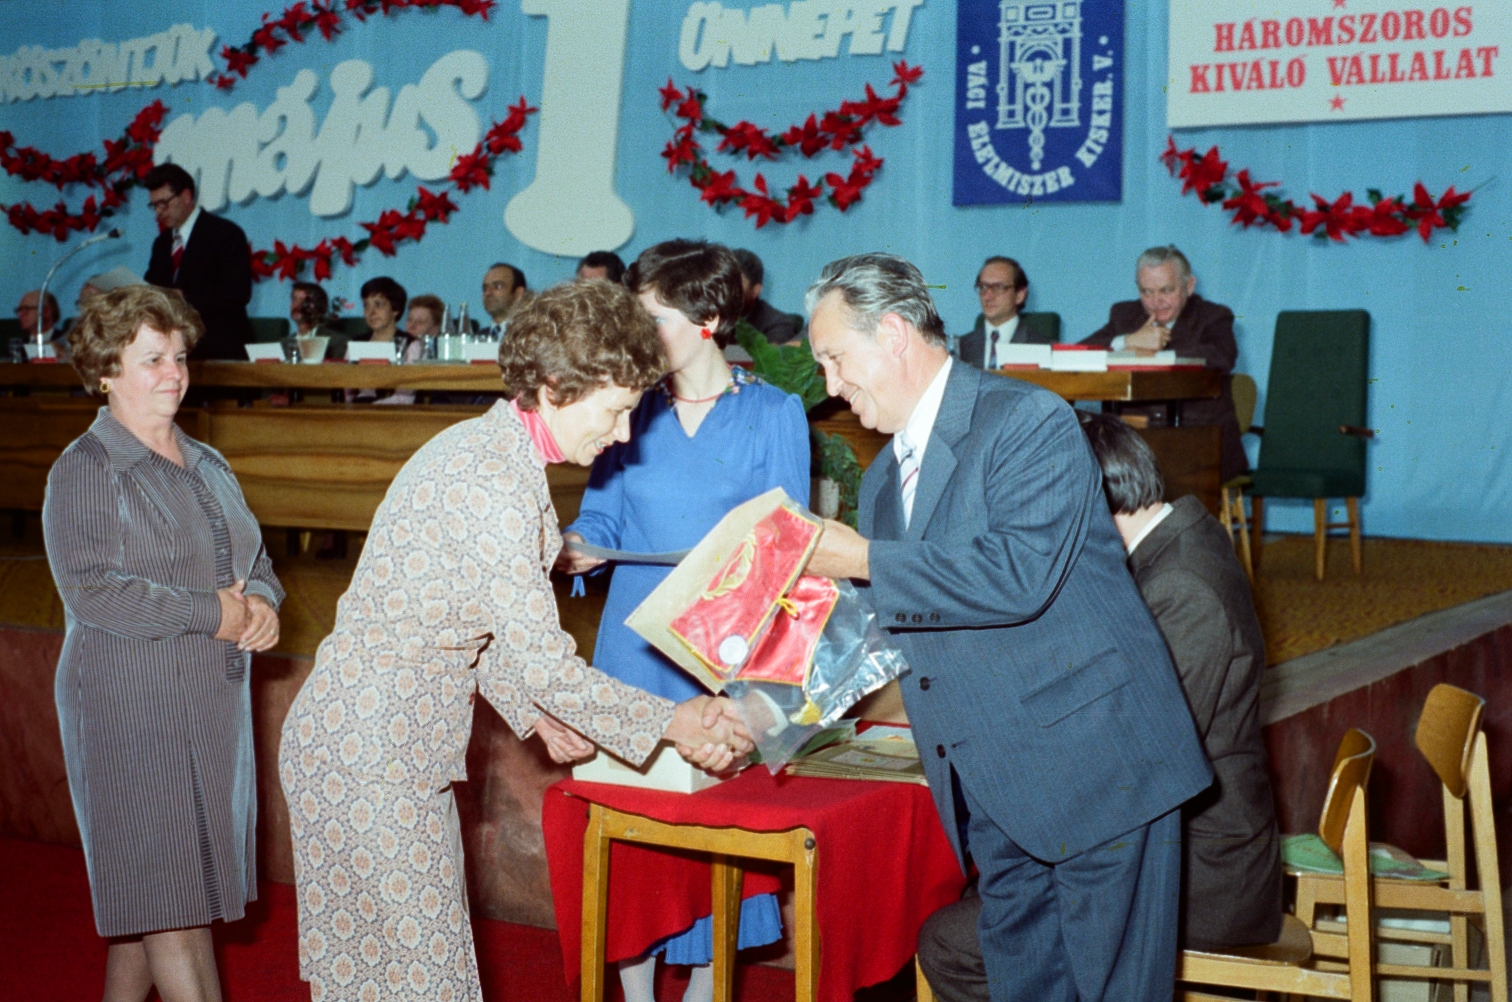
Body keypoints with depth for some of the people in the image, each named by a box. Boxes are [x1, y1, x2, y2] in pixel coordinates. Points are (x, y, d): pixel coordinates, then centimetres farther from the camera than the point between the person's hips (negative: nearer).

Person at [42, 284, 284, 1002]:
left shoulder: (207, 465, 16)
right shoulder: (85, 471, -8)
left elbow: (253, 560, 22)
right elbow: (91, 590, -18)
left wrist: (261, 601, -2)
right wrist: (211, 614, -18)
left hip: (212, 701, 7)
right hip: (129, 705, -7)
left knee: (148, 890, 14)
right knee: (170, 890, -4)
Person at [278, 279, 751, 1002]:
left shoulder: (497, 450, 8)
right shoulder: (492, 482, -24)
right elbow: (542, 658, -22)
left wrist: (533, 713, 8)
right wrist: (671, 723, -13)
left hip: (403, 743, 10)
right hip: (370, 751, -10)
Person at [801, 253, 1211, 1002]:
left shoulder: (1028, 422, -11)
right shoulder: (882, 480, 16)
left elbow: (1019, 576, -25)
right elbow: (896, 632, 19)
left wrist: (863, 561, -19)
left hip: (1094, 768, -8)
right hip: (994, 794, 8)